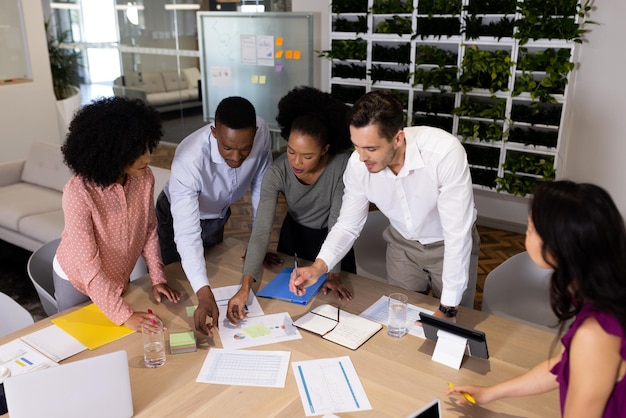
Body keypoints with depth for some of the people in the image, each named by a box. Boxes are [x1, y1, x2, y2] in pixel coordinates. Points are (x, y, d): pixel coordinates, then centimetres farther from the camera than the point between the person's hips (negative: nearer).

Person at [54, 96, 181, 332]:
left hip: (118, 276, 4)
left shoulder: (144, 178, -20)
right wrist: (123, 315, -35)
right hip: (77, 279, -4)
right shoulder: (78, 194, -35)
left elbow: (149, 230, -5)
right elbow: (89, 267, -33)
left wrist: (157, 277, -11)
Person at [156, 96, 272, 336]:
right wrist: (203, 293, -59)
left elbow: (260, 186, -14)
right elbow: (187, 232, -48)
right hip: (180, 217, -4)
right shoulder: (189, 159, -43)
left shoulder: (261, 132, -30)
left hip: (218, 215, 5)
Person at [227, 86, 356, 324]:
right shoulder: (277, 173, -30)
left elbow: (338, 223, -25)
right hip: (294, 235, 1)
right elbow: (261, 230, -36)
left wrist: (333, 274, -27)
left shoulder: (342, 166, -32)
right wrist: (245, 286, -46)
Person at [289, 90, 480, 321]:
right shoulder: (358, 164, -24)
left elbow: (458, 235, -34)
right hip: (403, 243, 3)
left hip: (449, 244, -2)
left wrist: (448, 309, -31)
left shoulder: (445, 152, -38)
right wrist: (318, 267, -29)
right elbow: (348, 225, -11)